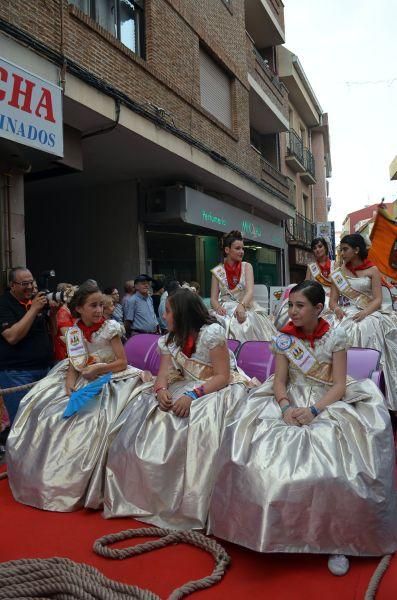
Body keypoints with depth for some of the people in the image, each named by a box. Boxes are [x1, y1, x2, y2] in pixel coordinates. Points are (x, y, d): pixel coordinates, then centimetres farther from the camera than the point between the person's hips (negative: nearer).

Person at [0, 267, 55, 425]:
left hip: (45, 368, 6)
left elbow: (51, 332, 13)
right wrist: (34, 309, -20)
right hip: (17, 373, -5)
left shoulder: (37, 300, 10)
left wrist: (53, 313, -5)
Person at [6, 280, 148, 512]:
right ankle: (46, 473, 16)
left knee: (93, 417, -29)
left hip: (109, 379, -5)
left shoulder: (110, 327, -9)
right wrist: (69, 383, -16)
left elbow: (122, 362, -9)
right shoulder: (74, 332, 2)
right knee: (43, 409, -3)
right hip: (83, 381, 5)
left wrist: (99, 367, -20)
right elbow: (74, 365, 1)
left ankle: (78, 484, -10)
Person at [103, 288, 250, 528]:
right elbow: (164, 374, -3)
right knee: (152, 420, -11)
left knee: (198, 425, -32)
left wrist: (193, 395, -31)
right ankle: (149, 493, 5)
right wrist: (161, 390, -26)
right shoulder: (170, 339, 6)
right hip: (188, 387, 7)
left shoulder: (212, 332, -15)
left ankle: (189, 505, -16)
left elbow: (222, 376, -19)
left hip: (220, 388, -7)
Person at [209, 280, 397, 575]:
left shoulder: (336, 337, -4)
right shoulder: (284, 338, 2)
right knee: (270, 451, -23)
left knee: (333, 460, -28)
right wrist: (286, 407, -20)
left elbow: (339, 386, -7)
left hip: (329, 403, -2)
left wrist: (313, 410, -22)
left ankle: (336, 537, -10)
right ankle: (274, 528, -4)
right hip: (291, 402, 2)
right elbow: (279, 380, 0)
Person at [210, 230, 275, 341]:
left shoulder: (246, 267, 5)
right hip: (226, 309, 0)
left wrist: (241, 305, -31)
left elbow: (250, 291, -11)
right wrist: (218, 307, -22)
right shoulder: (217, 272, 5)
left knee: (249, 323, -31)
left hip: (245, 307, 0)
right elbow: (213, 299, 2)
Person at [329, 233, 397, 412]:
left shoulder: (372, 270, 7)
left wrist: (365, 312, -21)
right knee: (345, 329, -31)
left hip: (371, 311, -2)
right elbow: (332, 301, 10)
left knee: (367, 327, -35)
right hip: (348, 313, 2)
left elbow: (378, 299, -2)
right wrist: (337, 308, -13)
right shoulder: (338, 274, 15)